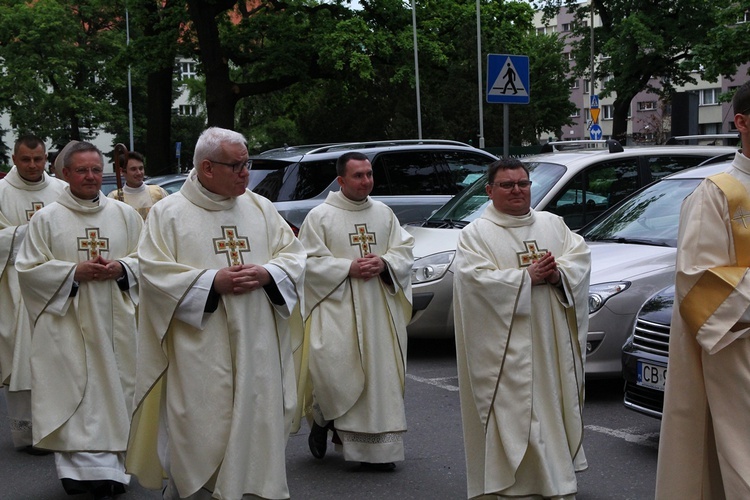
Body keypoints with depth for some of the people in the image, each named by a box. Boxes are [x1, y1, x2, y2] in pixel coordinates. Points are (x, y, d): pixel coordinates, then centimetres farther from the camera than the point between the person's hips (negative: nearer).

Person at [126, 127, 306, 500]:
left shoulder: (260, 208, 12)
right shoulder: (168, 213, 0)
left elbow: (294, 255, 12)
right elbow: (155, 273, -7)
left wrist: (266, 273, -9)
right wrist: (212, 281, -15)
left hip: (258, 351, 4)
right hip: (199, 354, -4)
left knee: (257, 428, 5)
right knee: (199, 437, -4)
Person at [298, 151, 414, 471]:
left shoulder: (384, 214, 13)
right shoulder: (320, 216, 1)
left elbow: (405, 252, 12)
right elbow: (309, 261, -4)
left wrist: (384, 263, -9)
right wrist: (349, 268, -14)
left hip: (379, 310, 4)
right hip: (336, 310, -4)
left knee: (379, 372, 0)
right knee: (334, 368, -16)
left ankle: (378, 448, 8)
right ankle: (322, 421, 14)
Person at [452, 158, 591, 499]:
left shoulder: (553, 224, 15)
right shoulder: (476, 234, 0)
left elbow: (581, 256, 6)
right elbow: (475, 278, -14)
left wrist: (558, 273, -15)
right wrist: (527, 276, -17)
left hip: (553, 342, 5)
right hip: (506, 348, -5)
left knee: (553, 404, 7)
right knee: (512, 409, -7)